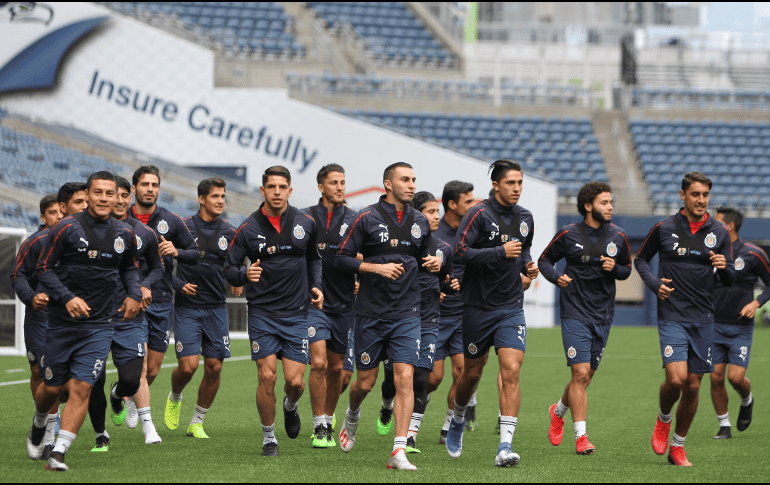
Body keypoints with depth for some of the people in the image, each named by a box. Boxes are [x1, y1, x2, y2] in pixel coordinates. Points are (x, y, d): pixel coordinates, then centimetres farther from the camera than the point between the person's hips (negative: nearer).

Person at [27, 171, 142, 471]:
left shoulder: (125, 235, 5)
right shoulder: (67, 228, -7)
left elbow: (129, 268, 24)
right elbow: (44, 268, -5)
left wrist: (134, 293, 5)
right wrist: (67, 298, -17)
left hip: (99, 325, 2)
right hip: (62, 322, -2)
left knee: (82, 388, -11)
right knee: (53, 387, 8)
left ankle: (58, 452, -11)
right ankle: (38, 427, 40)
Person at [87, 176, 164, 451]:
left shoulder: (144, 234, 6)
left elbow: (157, 268, 21)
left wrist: (146, 286, 1)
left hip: (129, 318, 1)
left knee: (131, 379, -10)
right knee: (93, 381, -2)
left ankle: (118, 397, 28)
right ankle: (101, 436, 19)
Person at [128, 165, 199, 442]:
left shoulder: (171, 221, 4)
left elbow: (195, 253, 9)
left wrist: (176, 252, -10)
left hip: (162, 302, 3)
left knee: (153, 369, 9)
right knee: (140, 364, -14)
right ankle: (148, 425, -13)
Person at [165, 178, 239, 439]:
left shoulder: (228, 232, 5)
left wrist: (237, 281, -3)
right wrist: (179, 285, -12)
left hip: (216, 307, 3)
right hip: (187, 307, -3)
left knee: (214, 367, -1)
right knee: (188, 366, -13)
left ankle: (197, 422, 14)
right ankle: (174, 398, 21)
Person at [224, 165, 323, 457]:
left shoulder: (306, 224, 2)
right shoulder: (249, 229, -4)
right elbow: (229, 269, 0)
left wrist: (315, 286, 7)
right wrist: (245, 274, -21)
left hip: (296, 314, 1)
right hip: (262, 313, -1)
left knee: (295, 380, -5)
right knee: (267, 377, -8)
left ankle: (290, 407, 31)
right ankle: (269, 438, 10)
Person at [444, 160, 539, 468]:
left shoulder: (525, 218, 8)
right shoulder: (480, 214, -11)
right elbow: (459, 253, -20)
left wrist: (527, 265, 5)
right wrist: (501, 252, -23)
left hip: (511, 308, 3)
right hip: (478, 306, -3)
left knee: (511, 371, -13)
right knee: (472, 373, 10)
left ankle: (505, 446, -16)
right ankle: (457, 421, 41)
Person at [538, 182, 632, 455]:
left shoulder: (617, 237, 4)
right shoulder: (568, 234, -5)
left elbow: (627, 269, 16)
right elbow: (544, 260, 7)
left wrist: (615, 268, -6)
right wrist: (556, 277, -12)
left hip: (603, 316, 4)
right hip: (575, 313, -4)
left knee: (587, 376, 10)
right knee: (581, 373, -13)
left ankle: (559, 411, 38)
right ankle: (581, 437, -8)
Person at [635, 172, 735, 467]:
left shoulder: (718, 232, 4)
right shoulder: (664, 228, -1)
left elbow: (729, 281, 8)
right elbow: (641, 259, 14)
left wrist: (724, 267, -14)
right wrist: (653, 282, -5)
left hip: (702, 320, 3)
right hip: (672, 317, -3)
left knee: (693, 385, 4)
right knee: (676, 378, -19)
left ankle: (677, 447, 20)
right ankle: (663, 420, 13)